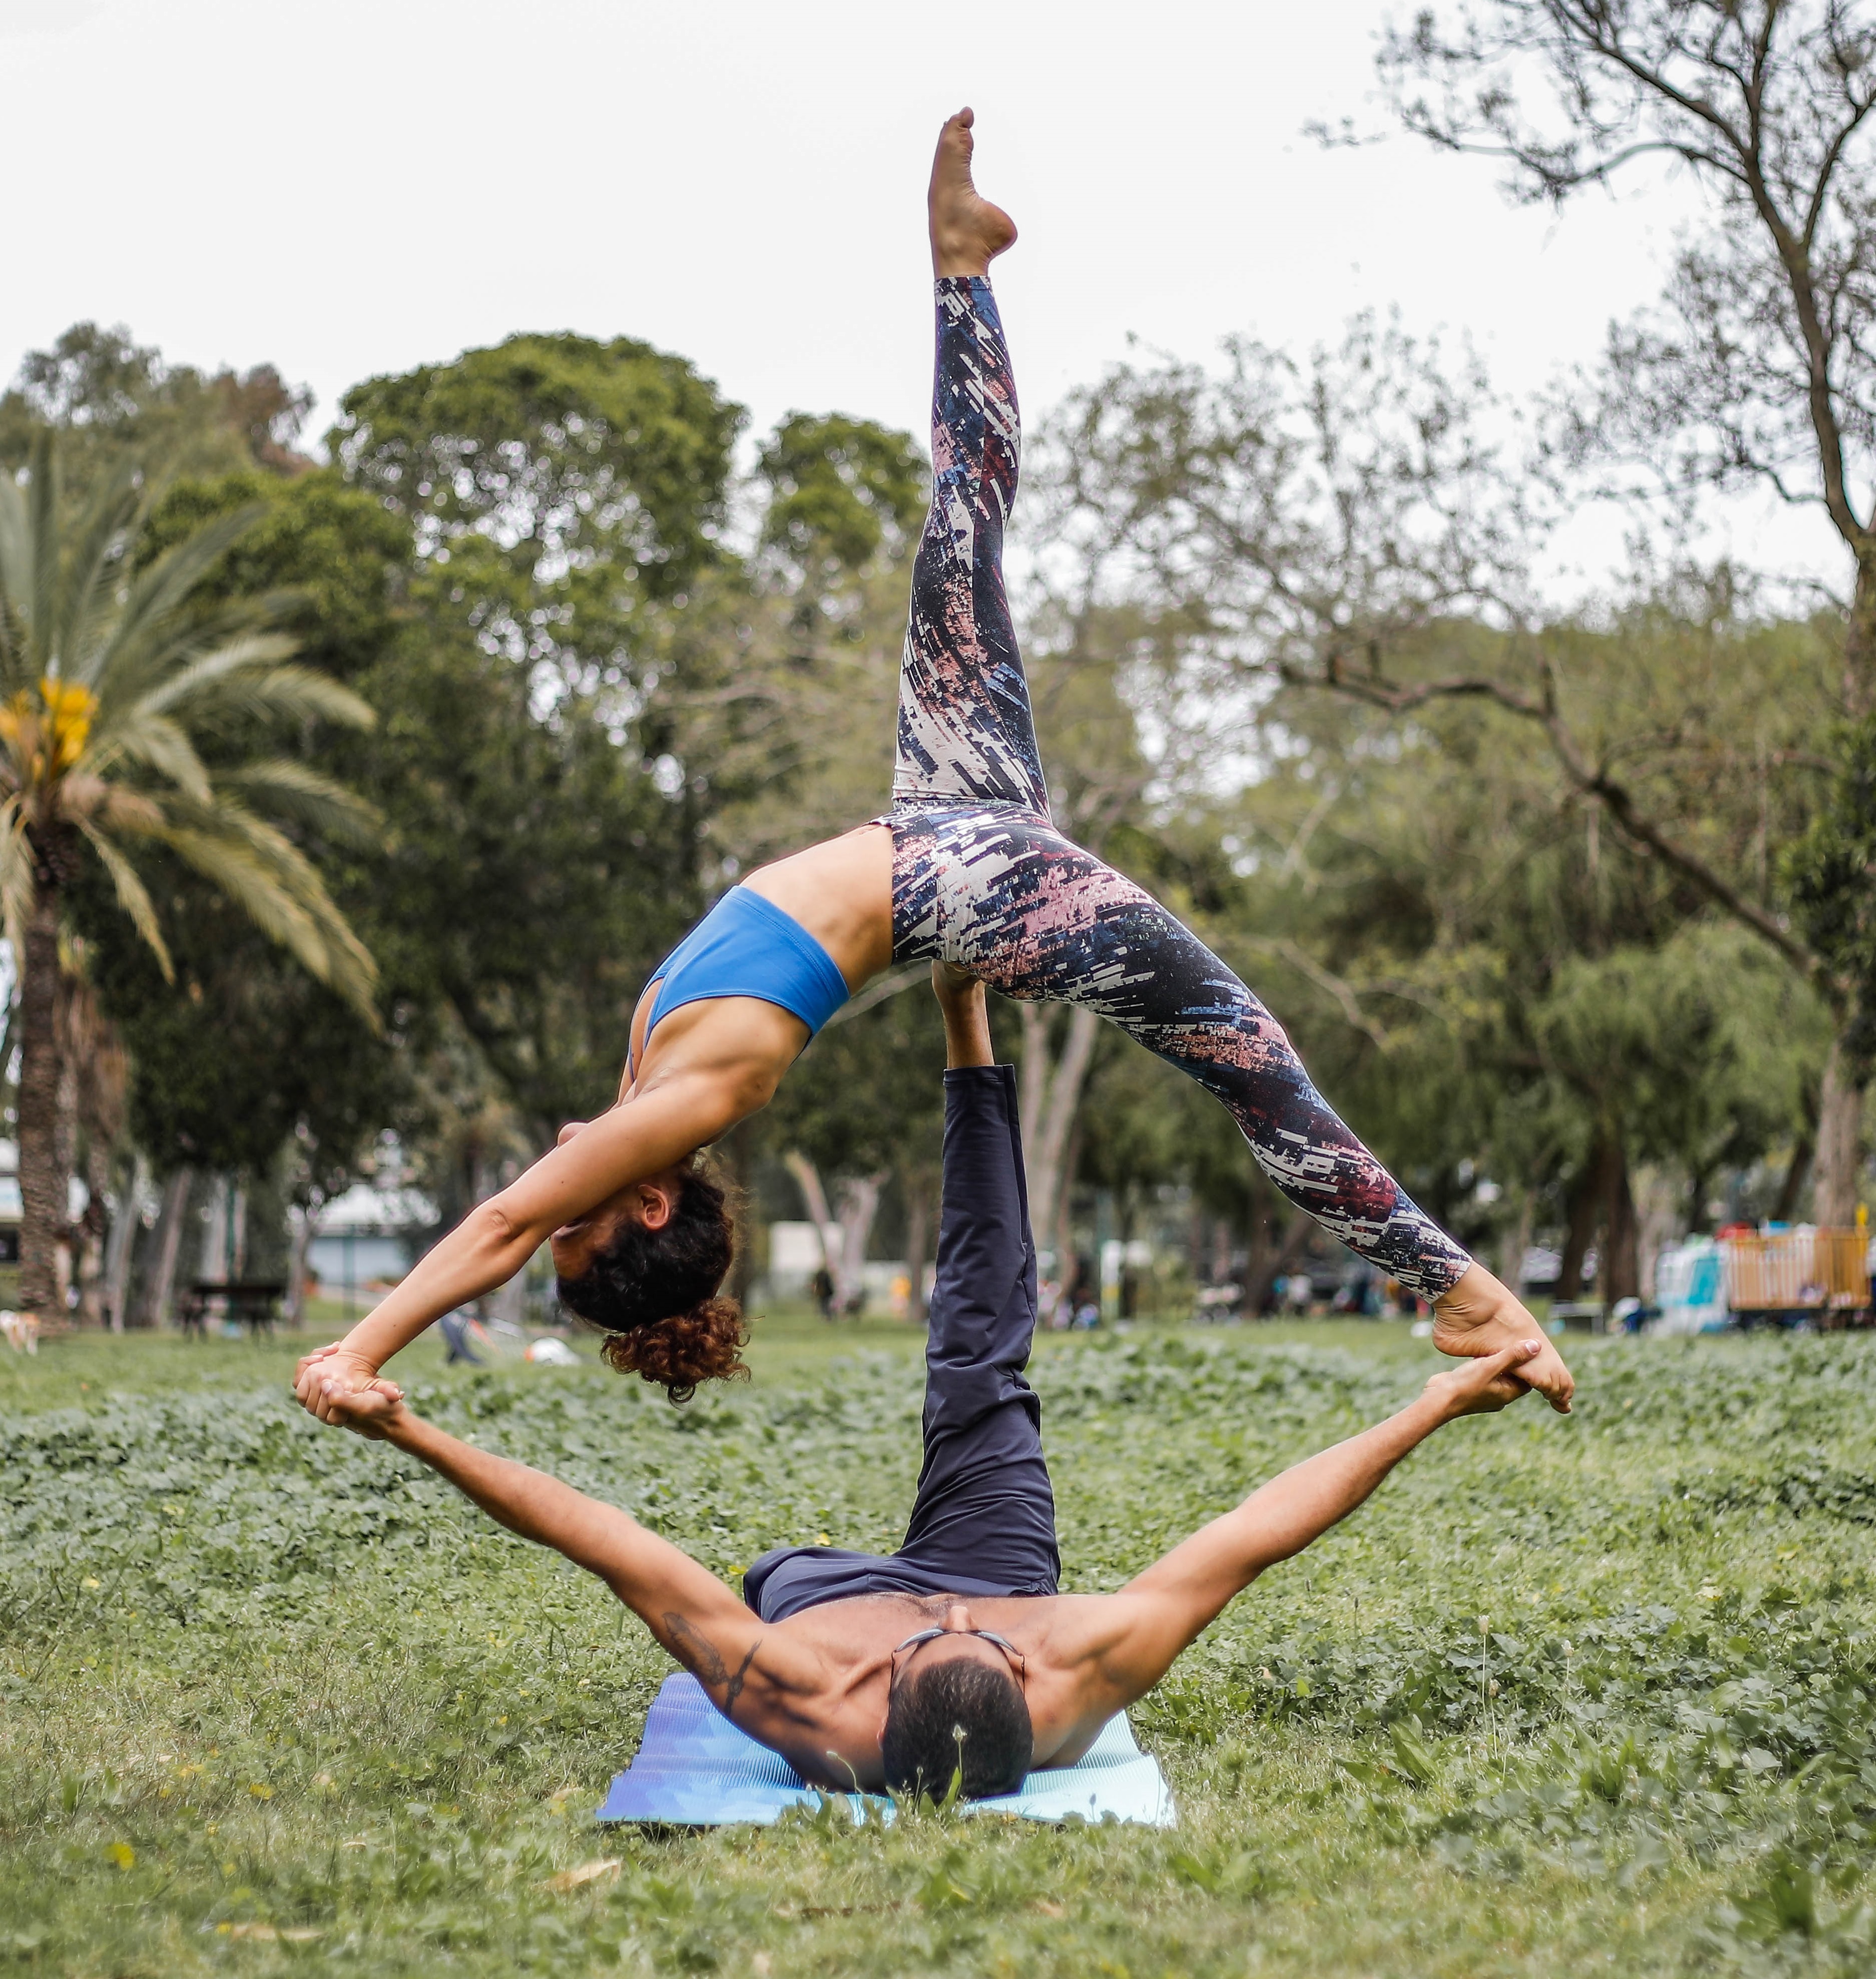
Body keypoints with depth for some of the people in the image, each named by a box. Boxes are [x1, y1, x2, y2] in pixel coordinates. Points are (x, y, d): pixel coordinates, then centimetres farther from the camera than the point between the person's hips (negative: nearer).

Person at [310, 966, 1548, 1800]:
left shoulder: (797, 1700, -50)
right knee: (981, 1361, 11)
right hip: (1000, 1568, 2)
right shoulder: (1078, 1685, -47)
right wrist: (1437, 1405, -36)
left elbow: (604, 1544, -46)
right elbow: (1254, 1538, -41)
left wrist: (412, 1433, -43)